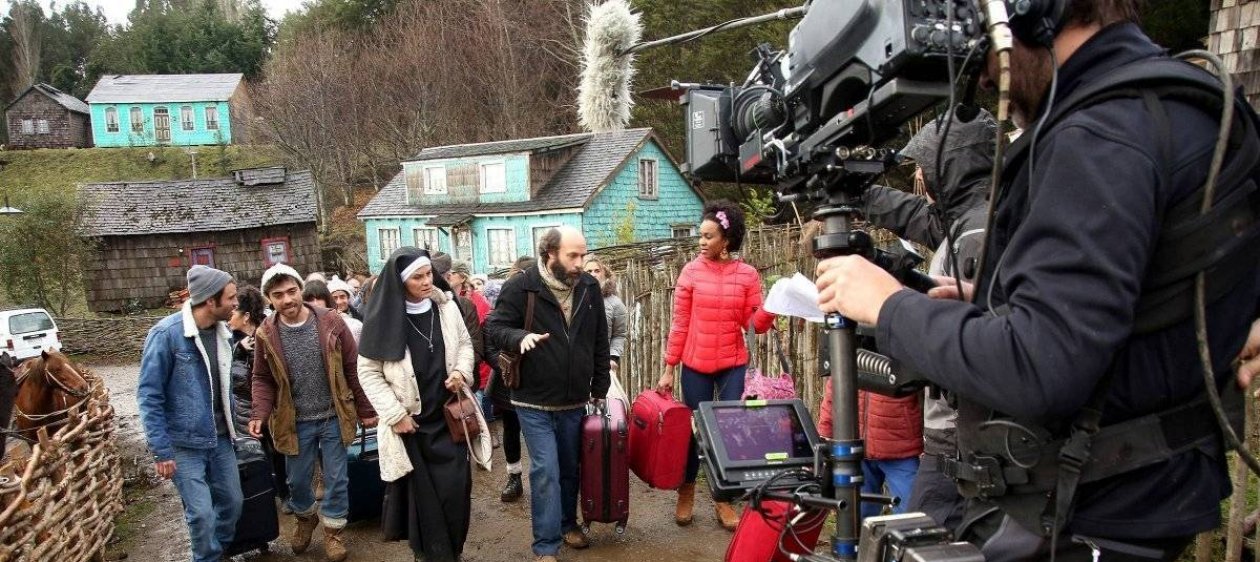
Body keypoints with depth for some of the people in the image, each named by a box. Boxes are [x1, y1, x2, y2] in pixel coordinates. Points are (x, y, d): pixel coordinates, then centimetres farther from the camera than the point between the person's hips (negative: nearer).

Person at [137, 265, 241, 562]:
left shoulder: (221, 332, 2)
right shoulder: (167, 334, -17)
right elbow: (149, 395, -15)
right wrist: (161, 451, -16)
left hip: (221, 439, 6)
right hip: (185, 443, -6)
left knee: (232, 503, 13)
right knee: (201, 513, -4)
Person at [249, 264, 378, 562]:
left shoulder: (331, 322, -12)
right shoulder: (265, 334, -8)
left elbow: (353, 368, -4)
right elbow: (263, 379, 4)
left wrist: (366, 409, -2)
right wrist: (259, 414, -13)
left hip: (333, 417, -1)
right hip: (295, 422, 2)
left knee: (335, 478, 8)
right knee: (297, 480, 16)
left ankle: (333, 529, 28)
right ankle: (305, 518, 45)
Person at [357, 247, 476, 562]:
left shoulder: (446, 307, -2)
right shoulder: (385, 318, -11)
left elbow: (465, 344, 13)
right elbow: (368, 371, -6)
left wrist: (461, 371, -7)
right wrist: (395, 414, -10)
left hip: (449, 417, 2)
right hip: (410, 422, -2)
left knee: (455, 489, 2)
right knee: (421, 494, 5)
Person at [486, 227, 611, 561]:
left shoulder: (590, 288, 2)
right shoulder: (521, 287, -12)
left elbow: (600, 342, 10)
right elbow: (494, 327, -8)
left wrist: (600, 388, 11)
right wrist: (520, 336, -30)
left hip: (575, 402, 5)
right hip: (534, 402, -4)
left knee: (570, 468, 17)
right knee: (546, 471, -6)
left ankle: (568, 523, 38)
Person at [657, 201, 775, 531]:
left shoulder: (748, 275, -2)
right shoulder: (691, 272, -3)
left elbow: (753, 324, -2)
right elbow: (679, 324, -1)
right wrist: (669, 369, -2)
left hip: (733, 365, 1)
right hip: (695, 365, 0)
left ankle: (724, 501, 18)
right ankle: (686, 495, 25)